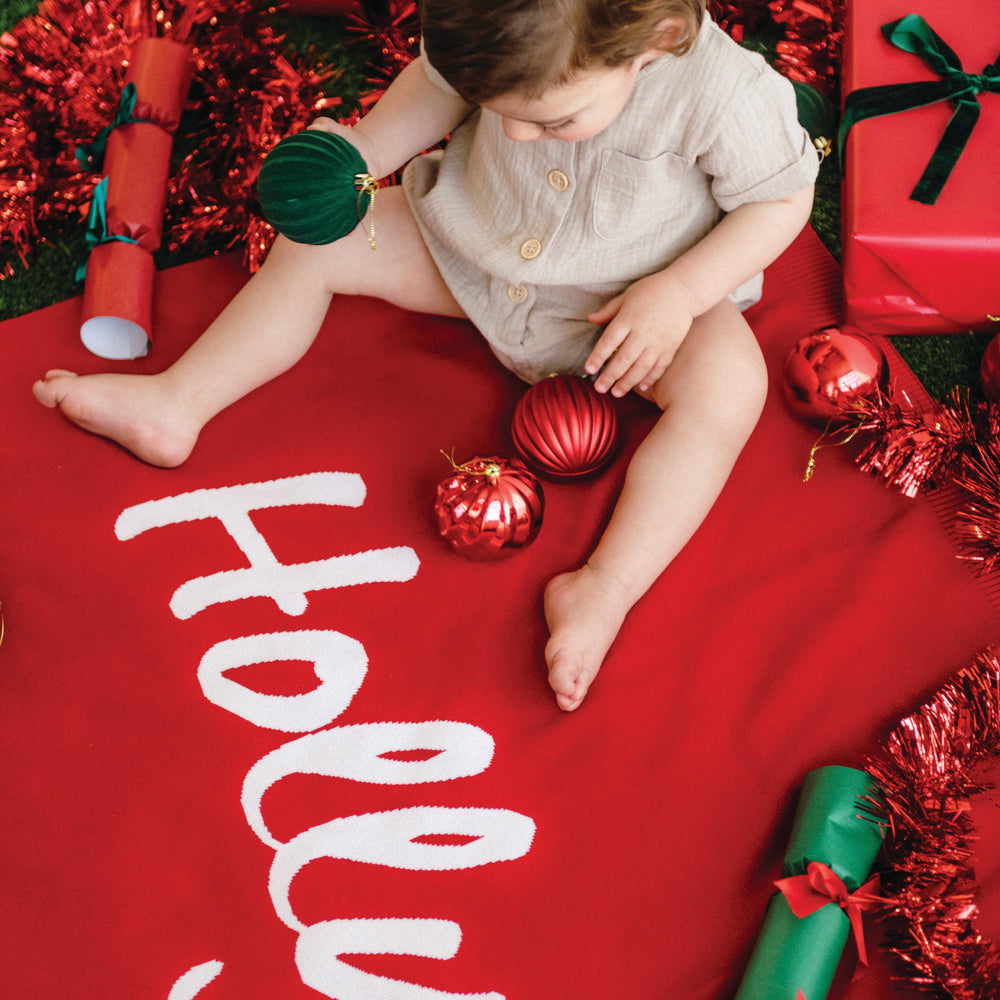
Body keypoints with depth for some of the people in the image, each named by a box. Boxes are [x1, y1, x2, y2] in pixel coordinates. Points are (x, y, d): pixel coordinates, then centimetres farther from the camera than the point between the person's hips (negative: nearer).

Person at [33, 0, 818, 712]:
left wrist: (679, 292, -29)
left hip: (630, 297, -4)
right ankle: (176, 403, 7)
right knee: (316, 240, -1)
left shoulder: (721, 89, -35)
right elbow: (435, 88, -2)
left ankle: (605, 589, -31)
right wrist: (365, 148, -19)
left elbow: (785, 195, -19)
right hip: (477, 246, 4)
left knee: (729, 384, -31)